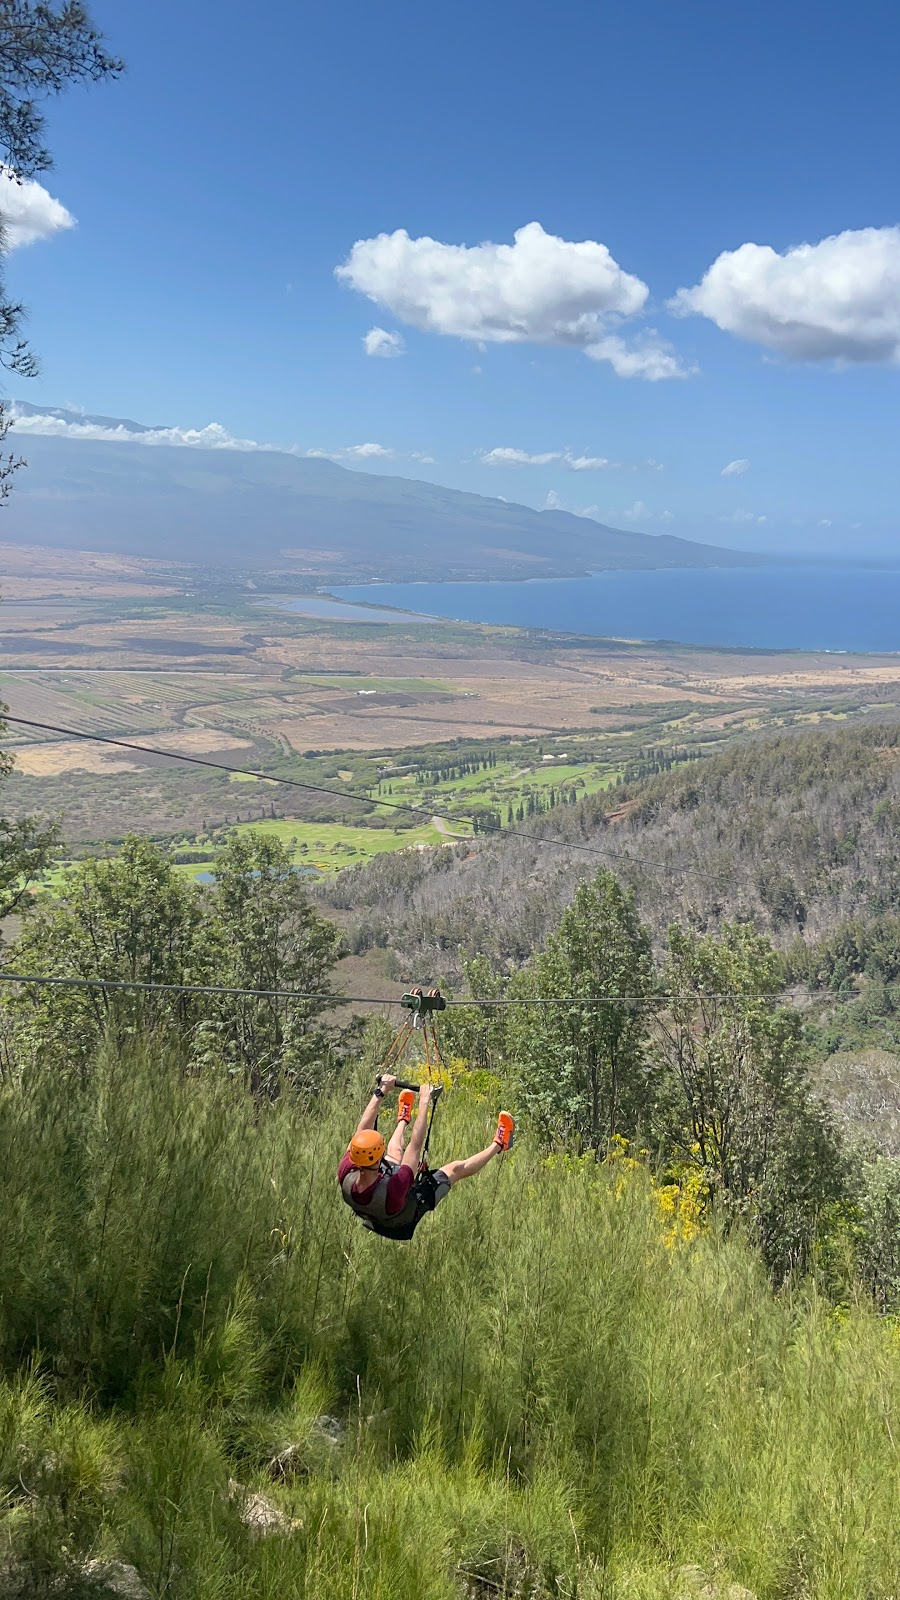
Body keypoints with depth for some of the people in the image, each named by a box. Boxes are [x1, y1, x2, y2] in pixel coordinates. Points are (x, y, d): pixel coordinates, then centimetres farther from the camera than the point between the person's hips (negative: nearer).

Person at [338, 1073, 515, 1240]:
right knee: (456, 1168, 10)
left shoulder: (346, 1178, -36)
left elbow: (362, 1130, -25)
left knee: (395, 1151, 23)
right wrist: (424, 1102, -35)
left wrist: (380, 1092, -20)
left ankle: (403, 1121, 56)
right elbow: (416, 1146, -41)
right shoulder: (392, 1190, -50)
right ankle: (497, 1144, 34)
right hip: (405, 1221, -4)